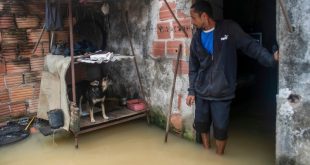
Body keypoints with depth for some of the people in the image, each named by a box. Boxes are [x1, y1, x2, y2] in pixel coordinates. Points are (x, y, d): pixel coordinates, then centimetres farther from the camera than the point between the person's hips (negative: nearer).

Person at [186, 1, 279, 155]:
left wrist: (271, 58, -17)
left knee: (220, 128, 3)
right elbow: (193, 67, 8)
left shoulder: (229, 28, -6)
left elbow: (250, 45, -4)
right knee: (201, 124, 14)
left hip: (221, 92, -4)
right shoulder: (197, 38, 5)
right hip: (201, 91, 4)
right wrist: (191, 91, 4)